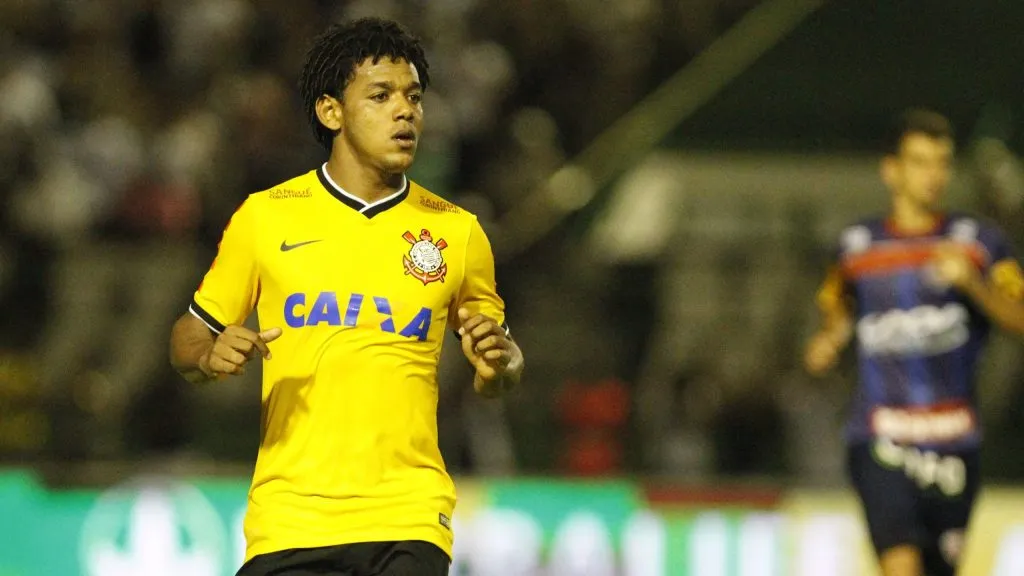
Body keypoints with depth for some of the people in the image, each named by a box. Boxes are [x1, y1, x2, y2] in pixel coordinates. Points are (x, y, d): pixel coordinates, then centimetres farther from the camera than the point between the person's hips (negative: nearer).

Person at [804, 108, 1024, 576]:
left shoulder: (979, 243, 6)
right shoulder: (857, 246, 9)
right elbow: (838, 305, 28)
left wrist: (973, 282, -20)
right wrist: (829, 340, 7)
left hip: (953, 444, 1)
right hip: (879, 443, -1)